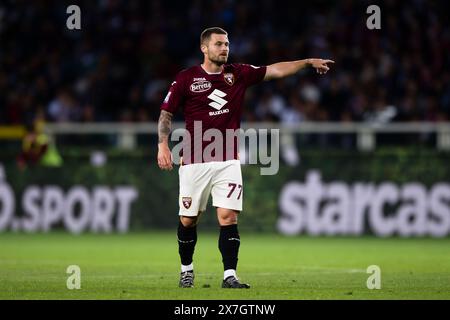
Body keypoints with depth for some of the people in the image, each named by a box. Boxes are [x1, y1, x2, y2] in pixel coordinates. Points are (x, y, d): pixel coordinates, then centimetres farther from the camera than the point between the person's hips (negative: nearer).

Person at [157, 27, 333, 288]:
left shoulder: (238, 74, 5)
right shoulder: (186, 78, -2)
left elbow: (275, 71, 3)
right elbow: (166, 113, 2)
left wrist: (308, 62, -6)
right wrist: (163, 145, -10)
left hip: (228, 161, 1)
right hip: (194, 161, -1)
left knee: (229, 217, -10)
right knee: (188, 219, 5)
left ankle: (230, 275, -9)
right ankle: (187, 270, 26)